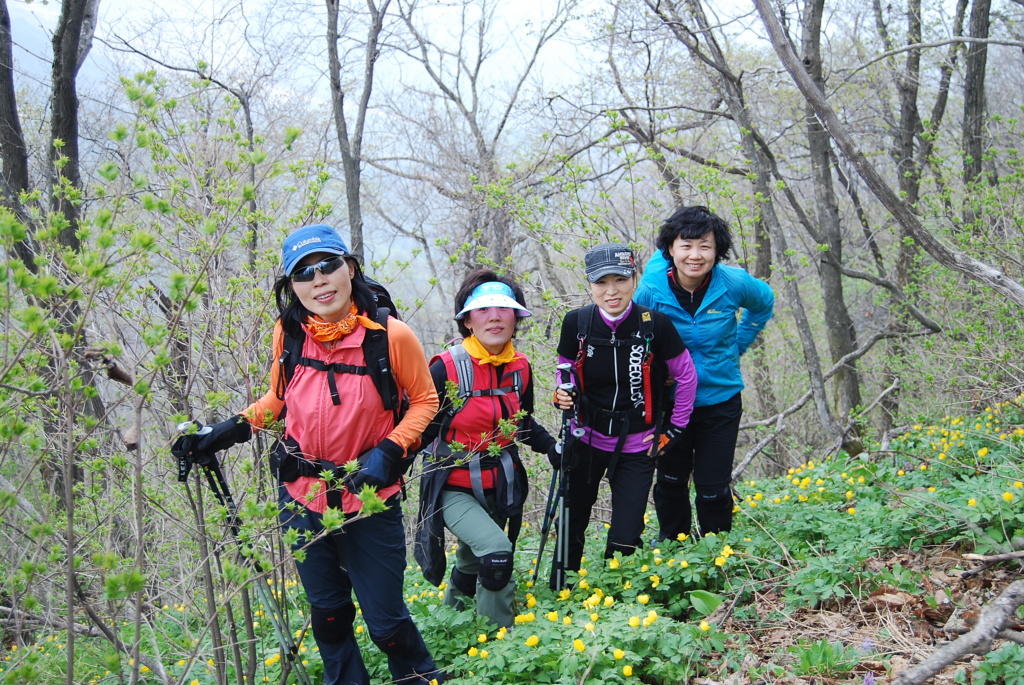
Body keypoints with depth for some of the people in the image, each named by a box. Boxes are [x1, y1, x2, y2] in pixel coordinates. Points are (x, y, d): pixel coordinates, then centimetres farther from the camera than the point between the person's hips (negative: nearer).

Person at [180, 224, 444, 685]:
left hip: (370, 497, -3)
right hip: (302, 496, 3)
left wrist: (389, 451, -17)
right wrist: (236, 428, -2)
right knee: (327, 610, 18)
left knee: (385, 618, 5)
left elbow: (425, 400, -4)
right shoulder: (289, 334, -7)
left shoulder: (391, 336, -18)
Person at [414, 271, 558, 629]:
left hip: (500, 487, 6)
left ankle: (452, 609, 53)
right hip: (454, 488, -6)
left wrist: (552, 446, 1)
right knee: (496, 552, -26)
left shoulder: (520, 367, -2)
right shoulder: (447, 368, -19)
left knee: (474, 565, 23)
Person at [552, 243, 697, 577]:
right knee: (571, 525, 12)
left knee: (624, 539, -2)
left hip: (636, 447, -2)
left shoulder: (655, 325, -17)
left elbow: (686, 377, -3)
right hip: (586, 439, 2)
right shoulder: (576, 323, -13)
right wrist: (562, 393, -15)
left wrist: (674, 430, -1)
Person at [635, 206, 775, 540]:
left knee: (713, 488, 6)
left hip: (720, 400, 0)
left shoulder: (733, 283, -17)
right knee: (670, 481, 19)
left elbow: (764, 302, 8)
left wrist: (738, 344, 4)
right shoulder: (652, 289, -19)